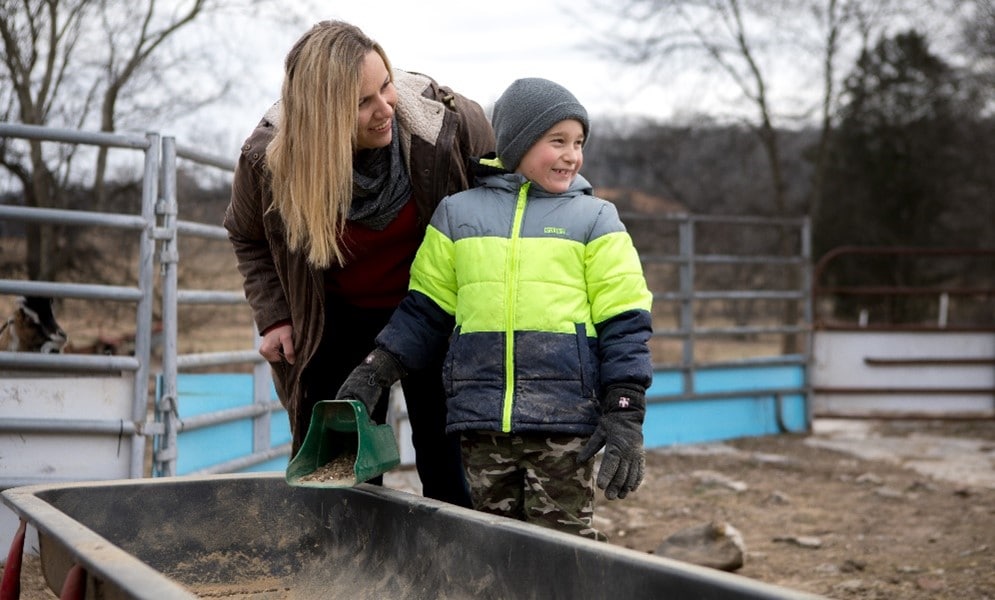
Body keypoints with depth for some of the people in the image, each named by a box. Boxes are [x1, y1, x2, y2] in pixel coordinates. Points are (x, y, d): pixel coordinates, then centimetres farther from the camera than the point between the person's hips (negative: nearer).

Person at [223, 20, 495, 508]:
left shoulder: (449, 121, -24)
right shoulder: (267, 158, -20)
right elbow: (247, 238, 3)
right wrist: (274, 317, -5)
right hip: (341, 317, 1)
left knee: (449, 461, 2)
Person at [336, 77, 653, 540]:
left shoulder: (595, 219, 6)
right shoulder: (456, 214, 11)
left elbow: (624, 323, 3)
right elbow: (425, 309, 15)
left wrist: (626, 418, -4)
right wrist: (376, 371, 3)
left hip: (564, 419, -2)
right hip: (481, 419, 2)